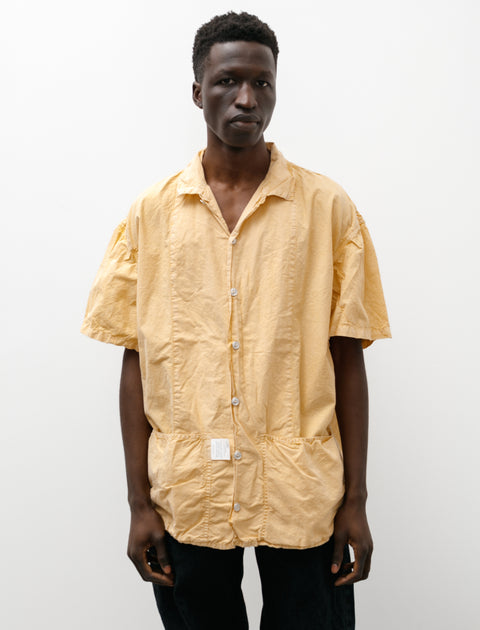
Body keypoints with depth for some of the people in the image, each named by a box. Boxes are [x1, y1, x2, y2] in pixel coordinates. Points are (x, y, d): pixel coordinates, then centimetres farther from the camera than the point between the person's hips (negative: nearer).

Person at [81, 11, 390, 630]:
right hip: (186, 498, 1)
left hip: (302, 498, 0)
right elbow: (136, 362, 3)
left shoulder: (327, 207, 0)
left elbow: (347, 359, 0)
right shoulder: (152, 212, 2)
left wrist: (355, 501, -1)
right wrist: (139, 502, 1)